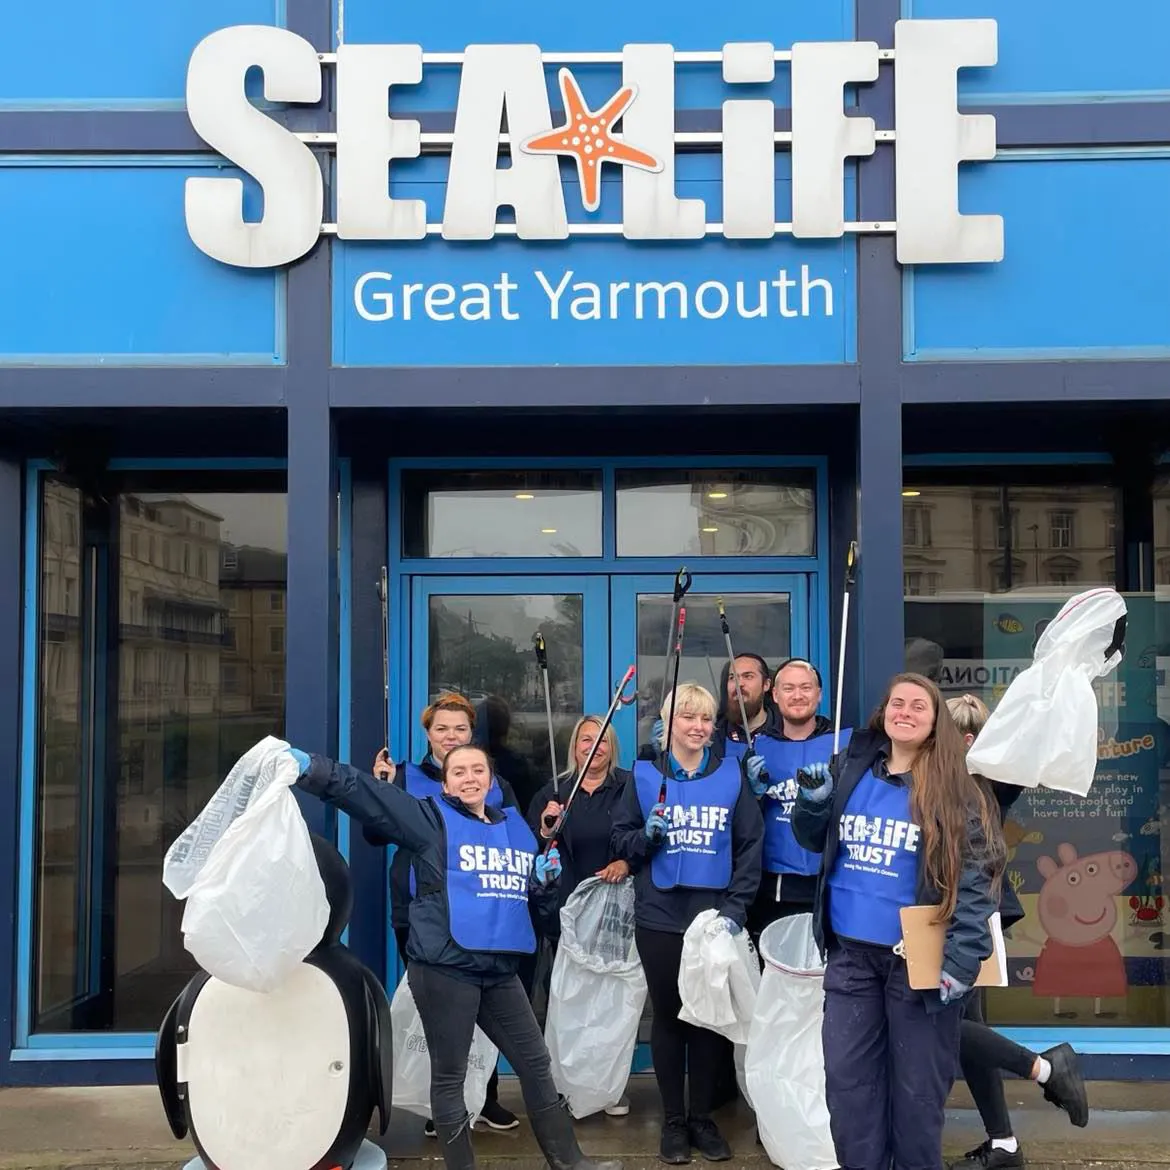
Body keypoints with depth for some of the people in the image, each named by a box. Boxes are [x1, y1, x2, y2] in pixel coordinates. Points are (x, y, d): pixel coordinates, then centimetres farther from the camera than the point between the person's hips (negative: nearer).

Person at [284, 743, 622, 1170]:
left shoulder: (515, 826, 13)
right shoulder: (432, 819, -4)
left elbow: (540, 901, 23)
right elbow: (362, 792, -18)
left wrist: (546, 879, 0)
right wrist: (310, 768, -31)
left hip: (500, 969, 6)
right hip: (444, 968, -6)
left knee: (536, 1063, 15)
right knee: (450, 1075, 4)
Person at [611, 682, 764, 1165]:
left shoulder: (731, 774, 3)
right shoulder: (645, 775, 3)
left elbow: (750, 845, 1)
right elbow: (620, 839, 4)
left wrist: (737, 907, -6)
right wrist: (646, 837, -18)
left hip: (714, 915, 1)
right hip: (659, 917, 0)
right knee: (668, 1016, 8)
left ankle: (703, 1117, 21)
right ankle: (673, 1121, 19)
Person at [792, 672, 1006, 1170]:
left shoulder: (954, 790, -7)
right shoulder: (849, 769, 4)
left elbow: (975, 878, -12)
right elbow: (812, 841, 16)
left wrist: (960, 960, -20)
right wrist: (814, 802, -6)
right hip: (850, 953, 4)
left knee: (917, 1089, 7)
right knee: (847, 1080, 9)